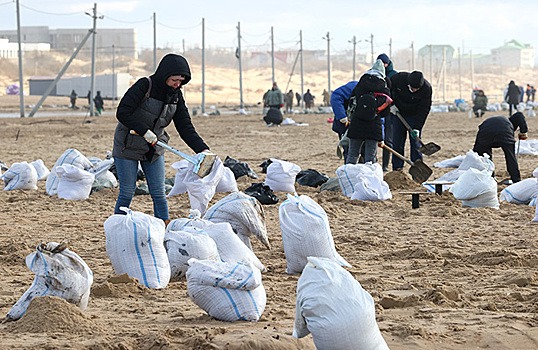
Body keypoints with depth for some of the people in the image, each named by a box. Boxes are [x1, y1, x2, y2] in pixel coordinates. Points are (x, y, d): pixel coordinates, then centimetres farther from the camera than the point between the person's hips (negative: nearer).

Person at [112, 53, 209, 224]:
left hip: (154, 149, 5)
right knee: (127, 193, 0)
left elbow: (185, 127, -3)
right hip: (128, 146, -5)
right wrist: (145, 131, -27)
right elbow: (122, 113, -24)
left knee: (159, 194, 2)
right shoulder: (144, 85, -18)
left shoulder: (176, 95, 0)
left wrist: (203, 150, -16)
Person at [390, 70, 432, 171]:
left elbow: (423, 110, -22)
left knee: (415, 142, -6)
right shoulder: (399, 78, -23)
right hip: (398, 113, 2)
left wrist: (417, 128, -27)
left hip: (415, 116, -2)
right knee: (397, 142, 1)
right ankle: (397, 169, 8)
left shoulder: (426, 88, -26)